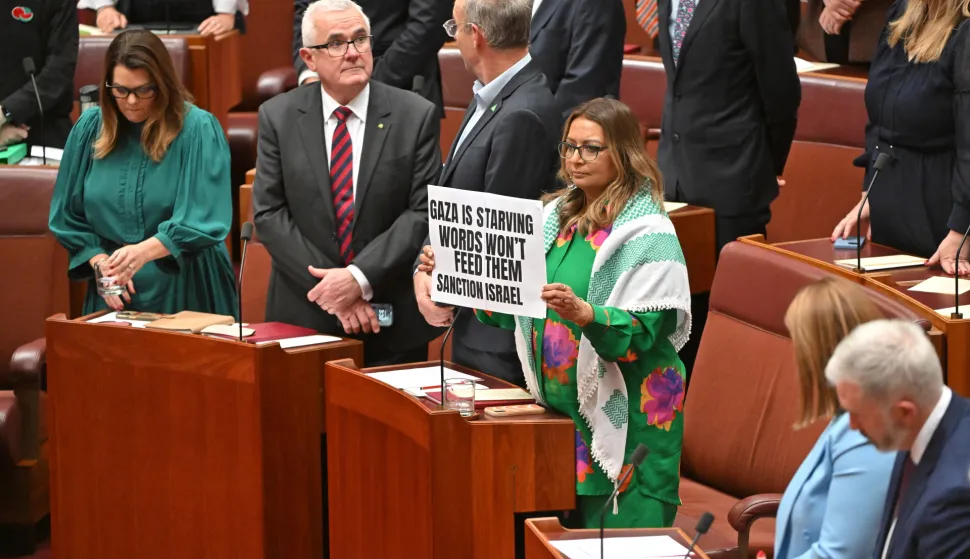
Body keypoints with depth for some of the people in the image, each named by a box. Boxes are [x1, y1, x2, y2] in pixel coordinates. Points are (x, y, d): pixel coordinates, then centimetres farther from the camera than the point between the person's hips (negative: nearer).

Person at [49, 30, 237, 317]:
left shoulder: (197, 130, -10)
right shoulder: (90, 128, 1)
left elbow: (203, 220, -18)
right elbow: (67, 217, 6)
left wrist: (145, 251, -33)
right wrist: (101, 262, -10)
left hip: (185, 291, -3)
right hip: (113, 297, 3)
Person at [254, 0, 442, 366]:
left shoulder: (416, 116, -2)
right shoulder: (278, 117, 1)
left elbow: (425, 212, -7)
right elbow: (269, 213, -3)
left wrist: (360, 277, -17)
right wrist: (329, 288, -12)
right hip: (304, 317, 1)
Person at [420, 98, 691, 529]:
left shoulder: (646, 231, -9)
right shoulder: (558, 216, 12)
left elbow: (645, 331, -18)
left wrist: (585, 313, -34)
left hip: (625, 419, -7)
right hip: (563, 406, 7)